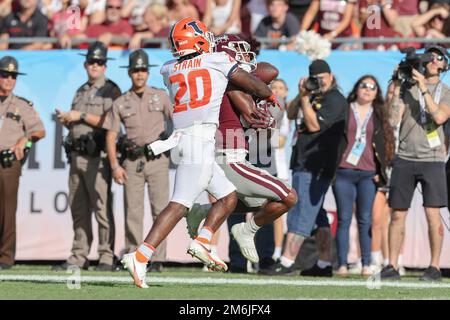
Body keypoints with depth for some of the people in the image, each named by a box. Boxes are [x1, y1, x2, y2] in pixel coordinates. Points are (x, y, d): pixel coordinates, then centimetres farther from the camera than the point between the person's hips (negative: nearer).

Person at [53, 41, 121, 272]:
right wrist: (65, 120, 5)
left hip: (97, 155, -8)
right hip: (76, 155, 8)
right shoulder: (80, 92, 23)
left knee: (102, 207, -10)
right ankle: (79, 257, 11)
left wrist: (81, 116, -10)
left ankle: (106, 257, -10)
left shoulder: (110, 90, 0)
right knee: (78, 209, 7)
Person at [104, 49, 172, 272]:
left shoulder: (160, 97, 9)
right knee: (132, 212, 0)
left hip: (157, 159, -1)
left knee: (160, 209, -5)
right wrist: (114, 165, -3)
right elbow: (111, 136, 6)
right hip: (132, 161, 1)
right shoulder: (121, 103, 9)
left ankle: (158, 259, -4)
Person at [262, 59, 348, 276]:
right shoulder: (314, 97, 20)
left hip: (315, 167, -10)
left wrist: (305, 98, -13)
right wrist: (301, 95, 4)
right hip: (305, 164, 10)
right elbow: (290, 114, 18)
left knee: (301, 213, -12)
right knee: (316, 214, 11)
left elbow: (313, 125, -16)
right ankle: (325, 264, 14)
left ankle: (287, 261, -15)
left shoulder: (335, 100, -9)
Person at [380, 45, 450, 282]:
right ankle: (392, 266, 7)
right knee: (398, 214, 2)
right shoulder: (407, 87, 9)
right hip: (405, 158, 1)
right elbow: (394, 118, -1)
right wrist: (396, 88, -5)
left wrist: (424, 89, -12)